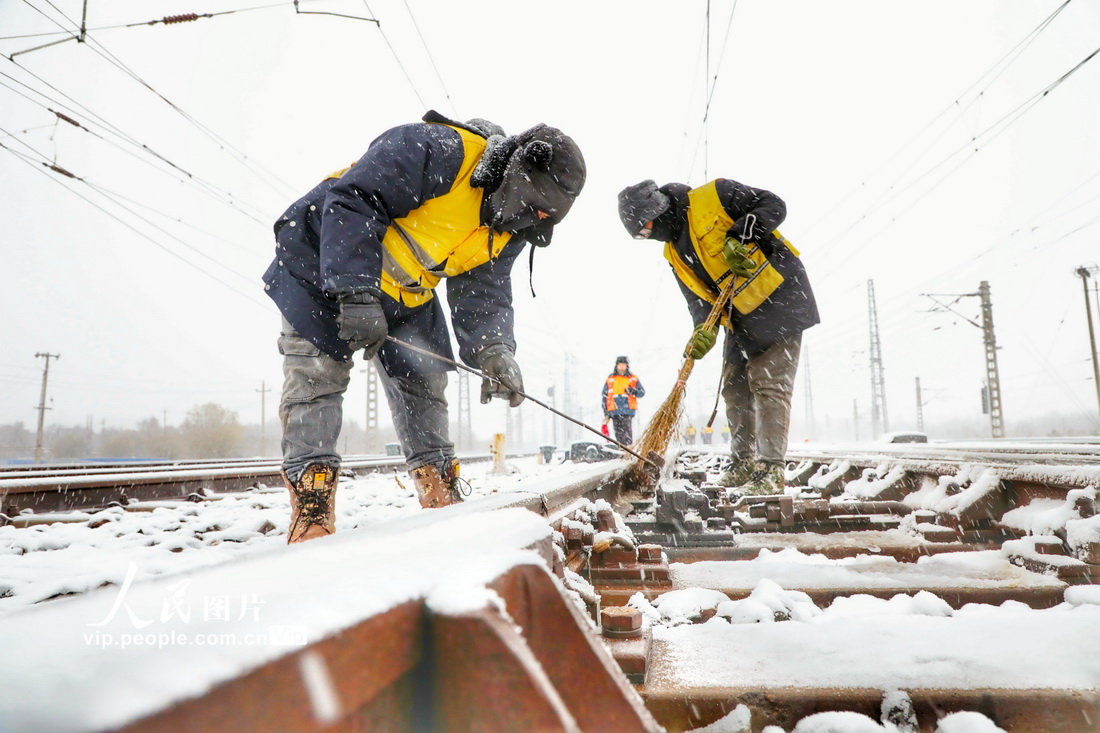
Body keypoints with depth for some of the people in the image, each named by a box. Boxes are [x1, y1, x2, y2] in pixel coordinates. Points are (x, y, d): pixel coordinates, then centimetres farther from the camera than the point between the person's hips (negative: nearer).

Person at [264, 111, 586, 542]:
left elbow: (483, 293, -6)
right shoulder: (437, 151, -29)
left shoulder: (506, 231, -4)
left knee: (423, 379, 6)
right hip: (324, 260, -7)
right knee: (318, 375, -13)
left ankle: (441, 496, 16)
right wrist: (356, 291, -40)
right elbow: (351, 202, -33)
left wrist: (492, 349, -26)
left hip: (406, 294, 7)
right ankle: (311, 512, -9)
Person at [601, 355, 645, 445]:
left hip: (628, 411, -2)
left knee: (627, 434, -12)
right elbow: (605, 396, 18)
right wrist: (605, 411, 12)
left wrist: (633, 391, -12)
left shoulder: (633, 379, 10)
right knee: (618, 434, 2)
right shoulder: (610, 379, 14)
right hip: (614, 411, 2)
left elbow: (642, 392, 9)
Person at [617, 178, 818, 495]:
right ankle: (743, 464, 22)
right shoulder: (675, 253, 10)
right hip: (742, 317, 8)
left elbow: (773, 205, -12)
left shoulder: (714, 196, -9)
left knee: (769, 385, -11)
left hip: (780, 296, -8)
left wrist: (738, 237, -25)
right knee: (735, 387, 10)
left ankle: (770, 471, -8)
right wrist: (704, 329, -15)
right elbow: (699, 298, 4)